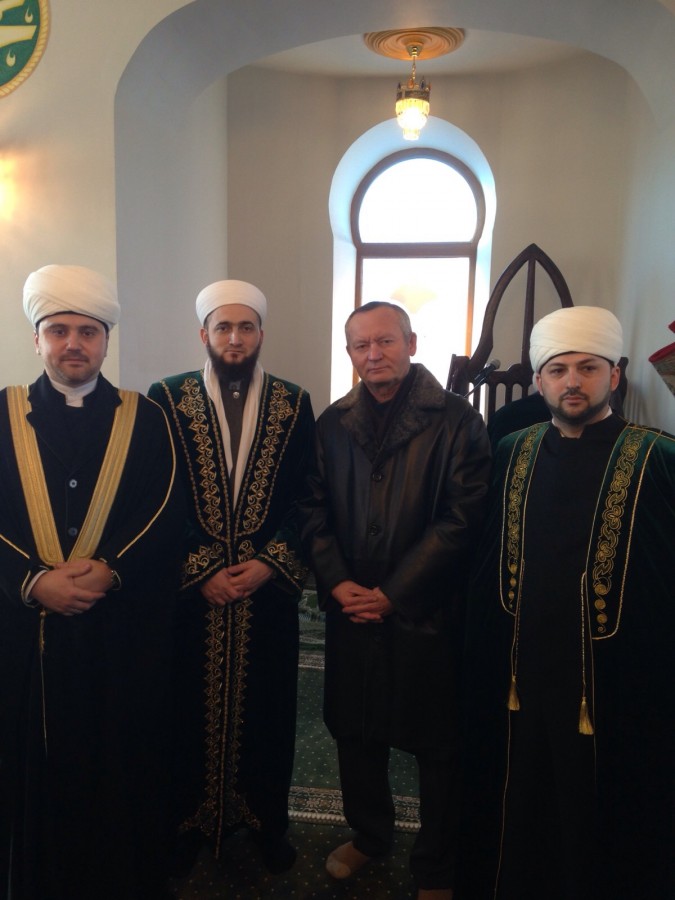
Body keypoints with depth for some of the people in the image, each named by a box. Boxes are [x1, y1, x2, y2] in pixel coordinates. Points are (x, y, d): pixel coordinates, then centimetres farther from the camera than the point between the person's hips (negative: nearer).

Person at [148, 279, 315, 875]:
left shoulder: (294, 405, 1)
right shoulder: (168, 400, -1)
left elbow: (305, 501, 0)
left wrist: (270, 564, -11)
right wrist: (202, 572, -10)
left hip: (269, 589, 1)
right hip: (192, 591, 0)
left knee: (267, 706, 13)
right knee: (194, 706, 11)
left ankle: (268, 820, 35)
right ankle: (195, 818, 35)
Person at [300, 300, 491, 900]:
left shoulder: (456, 419, -8)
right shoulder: (334, 423, 6)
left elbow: (460, 518, -12)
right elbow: (314, 509, 6)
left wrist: (394, 593, -13)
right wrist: (336, 583, -8)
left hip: (426, 612, -3)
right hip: (351, 608, 4)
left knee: (437, 744, 11)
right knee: (356, 732, 18)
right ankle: (369, 834, 43)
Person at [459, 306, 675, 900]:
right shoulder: (514, 454, 4)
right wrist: (483, 658, 8)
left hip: (612, 687, -3)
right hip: (515, 678, 4)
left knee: (599, 828, 14)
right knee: (514, 815, 20)